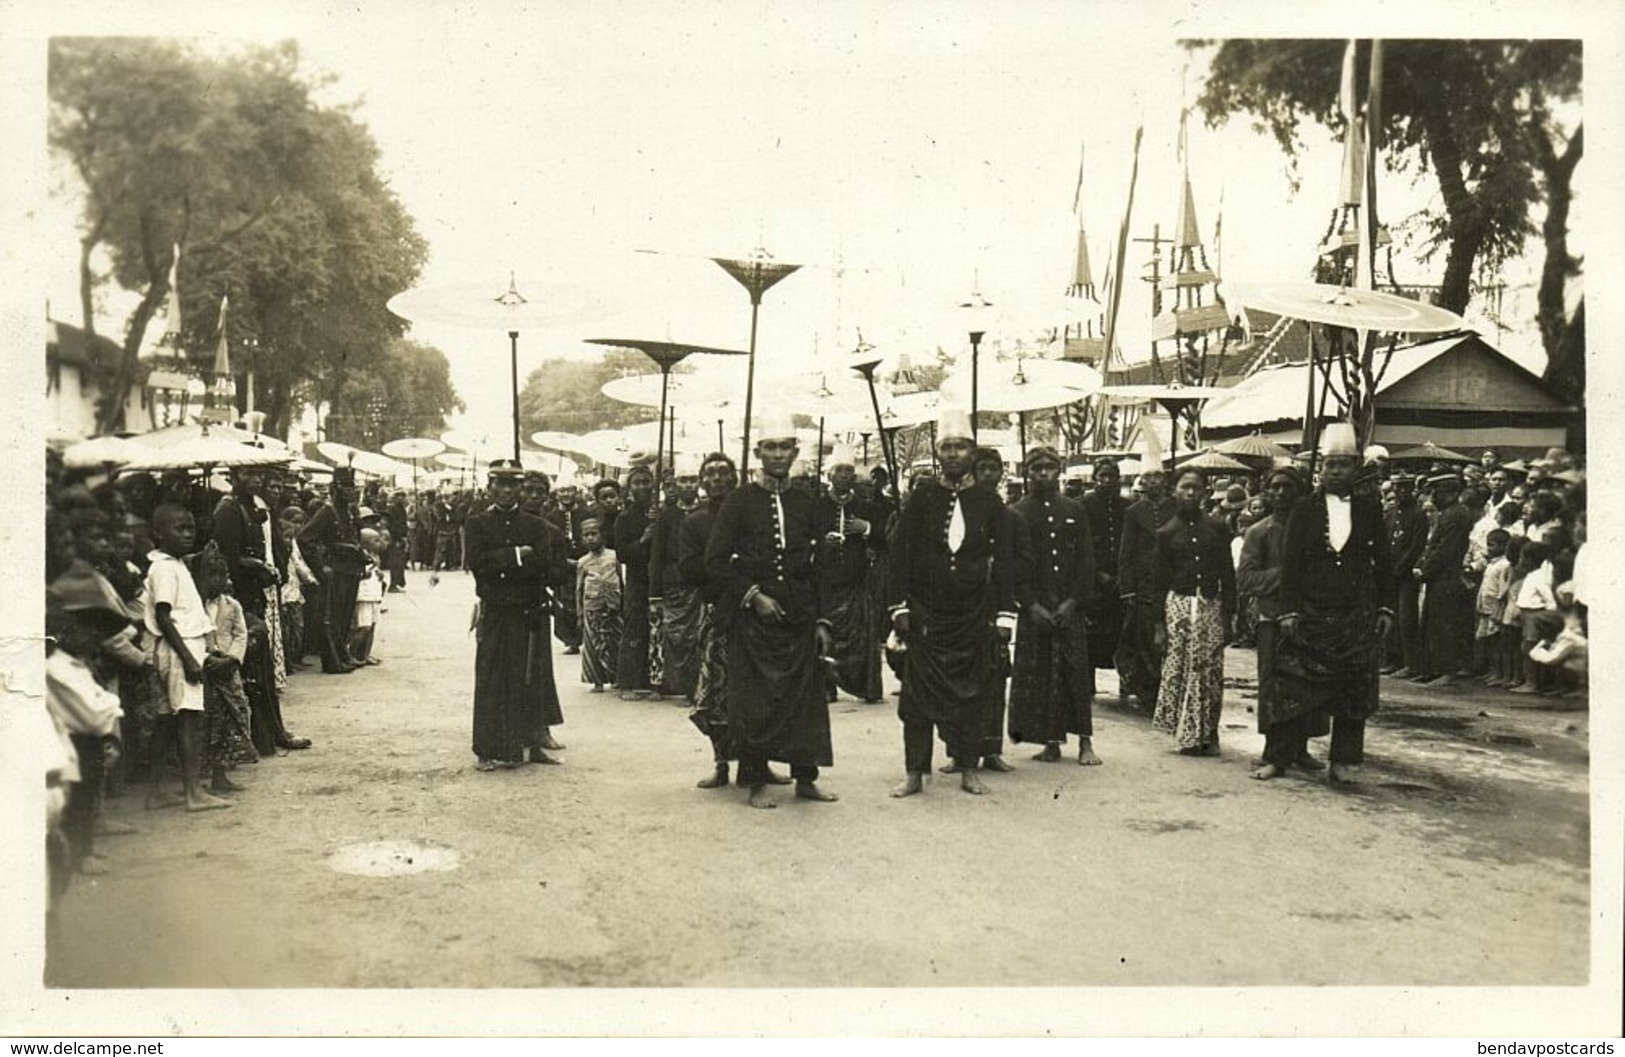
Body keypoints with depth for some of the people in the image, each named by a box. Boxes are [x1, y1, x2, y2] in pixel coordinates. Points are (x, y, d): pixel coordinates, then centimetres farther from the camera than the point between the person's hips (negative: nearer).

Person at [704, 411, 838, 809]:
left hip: (799, 617, 4)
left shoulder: (805, 503, 11)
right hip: (752, 617, -3)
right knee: (754, 700, 0)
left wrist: (821, 620, 6)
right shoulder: (739, 501, 0)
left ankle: (805, 777, 16)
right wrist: (753, 596, -12)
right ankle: (756, 783, 9)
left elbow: (820, 567, 13)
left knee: (807, 696, 4)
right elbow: (716, 562, -4)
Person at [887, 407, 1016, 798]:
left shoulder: (989, 502, 4)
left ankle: (968, 770, 17)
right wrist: (899, 607, -5)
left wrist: (1005, 615, -1)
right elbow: (900, 554, 1)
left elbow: (1004, 562, 4)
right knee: (918, 692, 1)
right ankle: (915, 773, 9)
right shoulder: (921, 497, 1)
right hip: (925, 613, -1)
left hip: (973, 615, 1)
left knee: (972, 692, 6)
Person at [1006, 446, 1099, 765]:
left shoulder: (1076, 510, 9)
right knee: (1037, 675, -1)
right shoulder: (1017, 514, 4)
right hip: (1034, 606, -1)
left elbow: (1086, 559, 6)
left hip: (1070, 605, 1)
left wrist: (1074, 601, -6)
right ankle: (1051, 742, 6)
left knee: (1077, 670, -1)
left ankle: (1085, 742, 4)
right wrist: (1031, 604, -10)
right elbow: (1013, 565, 0)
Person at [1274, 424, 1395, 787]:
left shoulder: (1369, 507, 7)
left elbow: (1383, 563, 9)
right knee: (1294, 688, 0)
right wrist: (1288, 611, -6)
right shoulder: (1304, 509, 3)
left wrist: (1385, 608, 2)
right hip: (1312, 615, -1)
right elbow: (1291, 564, 1)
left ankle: (1344, 762, 10)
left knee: (1354, 692, 2)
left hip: (1359, 617, 1)